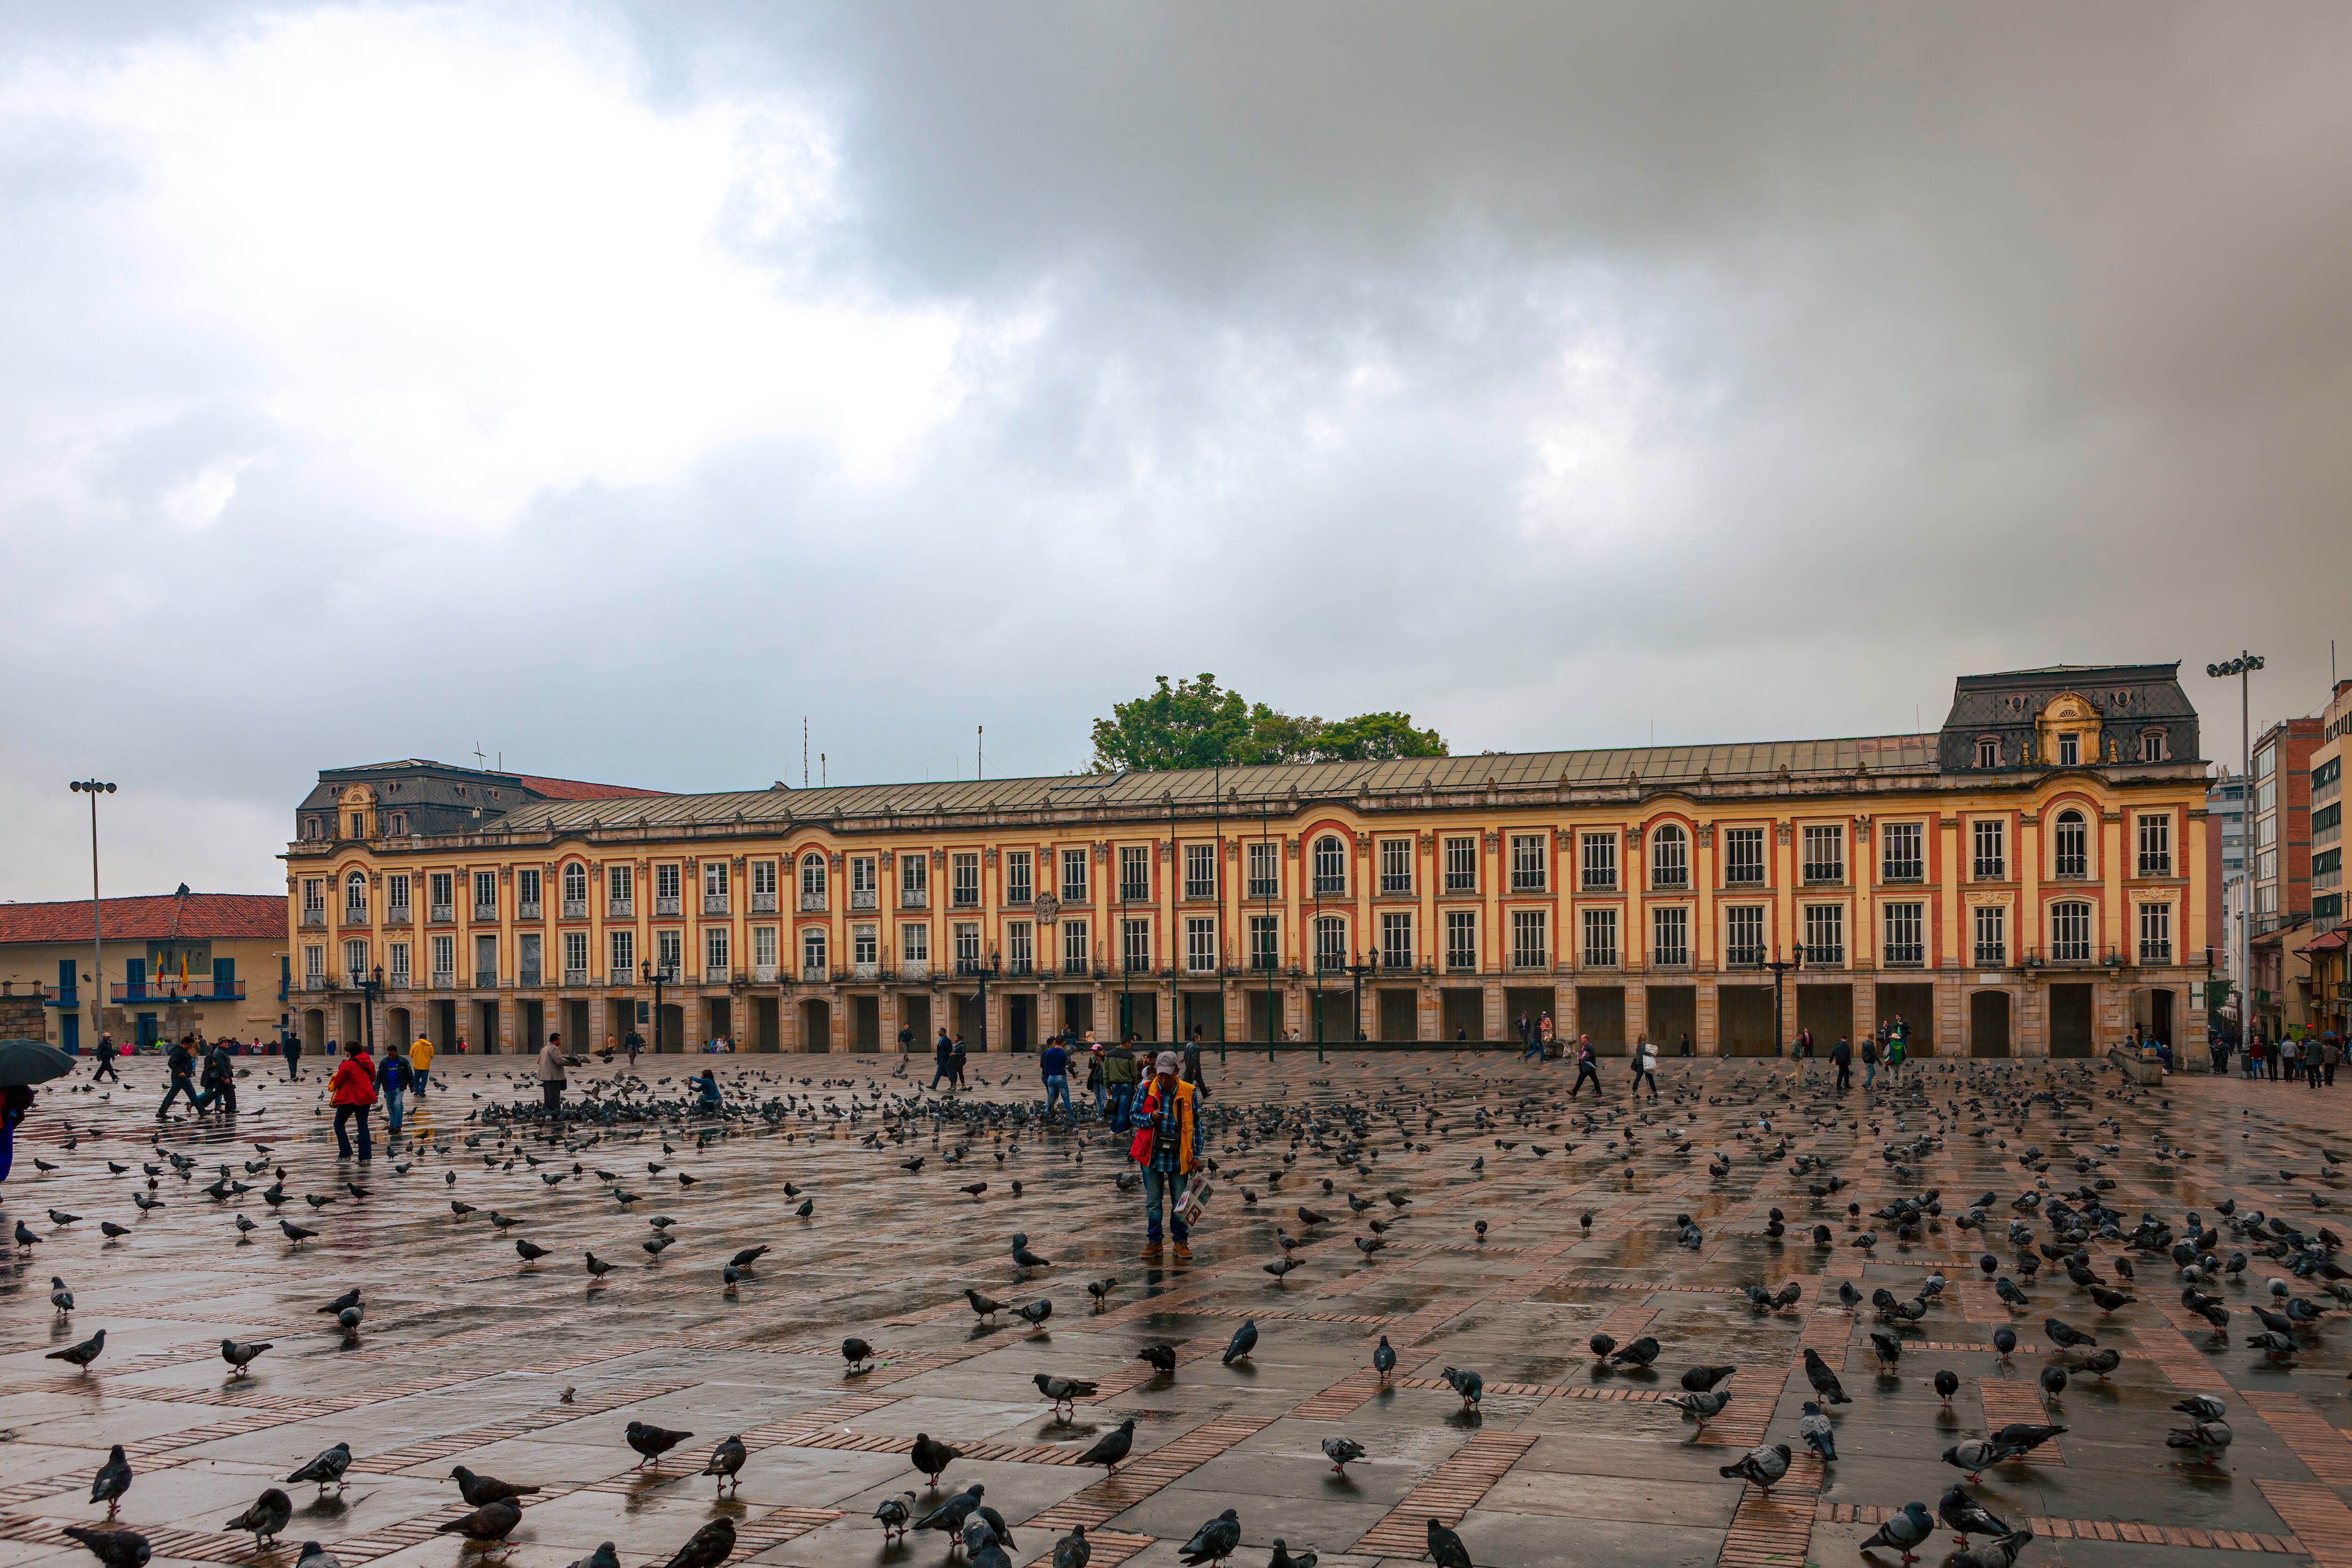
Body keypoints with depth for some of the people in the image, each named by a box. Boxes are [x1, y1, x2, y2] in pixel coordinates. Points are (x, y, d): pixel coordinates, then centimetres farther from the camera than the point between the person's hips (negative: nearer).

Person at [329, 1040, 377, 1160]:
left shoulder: (347, 1065, -15)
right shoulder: (369, 1064, 4)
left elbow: (338, 1082, -9)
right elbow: (373, 1078, 17)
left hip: (349, 1099, -6)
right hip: (365, 1098, 6)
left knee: (339, 1125, 13)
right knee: (363, 1126, 10)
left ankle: (345, 1153, 6)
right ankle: (365, 1156, 5)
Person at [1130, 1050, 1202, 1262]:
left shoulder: (1188, 1092, -1)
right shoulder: (1147, 1090, -1)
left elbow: (1195, 1124, 6)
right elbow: (1135, 1116, 7)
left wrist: (1196, 1155, 3)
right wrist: (1151, 1118, -15)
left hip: (1178, 1155, 0)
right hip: (1152, 1154, 0)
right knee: (1153, 1202, 5)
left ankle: (1182, 1242, 17)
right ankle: (1154, 1242, 17)